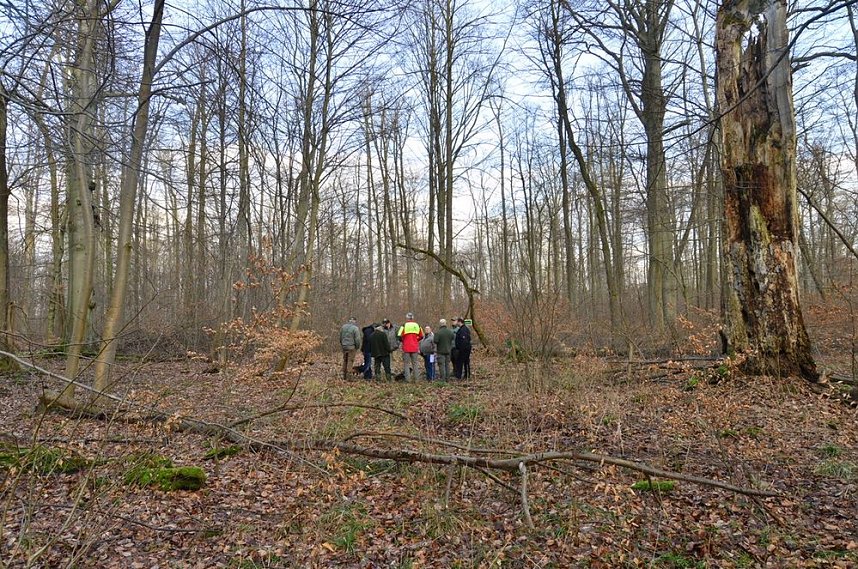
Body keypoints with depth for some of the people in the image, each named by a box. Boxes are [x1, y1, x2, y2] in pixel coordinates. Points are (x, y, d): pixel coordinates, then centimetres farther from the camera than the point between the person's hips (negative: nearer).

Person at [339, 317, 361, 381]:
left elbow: (340, 337, 15)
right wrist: (357, 347, 2)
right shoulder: (355, 328, -13)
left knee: (345, 360, 15)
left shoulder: (343, 326, 7)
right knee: (350, 361, 0)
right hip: (352, 347, -6)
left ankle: (344, 375, 21)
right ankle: (348, 376, -1)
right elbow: (357, 339, -13)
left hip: (344, 347, 6)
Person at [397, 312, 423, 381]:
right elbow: (421, 336, 12)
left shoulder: (404, 326, -8)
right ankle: (416, 378, 13)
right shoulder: (417, 326, 5)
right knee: (415, 363, 12)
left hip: (406, 348, -3)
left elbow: (399, 336, -13)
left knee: (406, 363, 5)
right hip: (415, 348, 3)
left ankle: (407, 378, 1)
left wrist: (402, 340, 7)